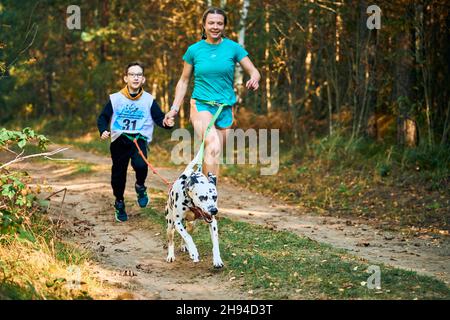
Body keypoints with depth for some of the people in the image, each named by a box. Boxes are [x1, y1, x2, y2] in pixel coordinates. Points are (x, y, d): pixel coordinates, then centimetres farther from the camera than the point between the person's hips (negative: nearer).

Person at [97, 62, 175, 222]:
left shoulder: (149, 100, 3)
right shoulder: (116, 99, 3)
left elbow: (159, 117, 1)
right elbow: (103, 117, 7)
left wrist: (165, 122, -21)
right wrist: (103, 130, -11)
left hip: (140, 138, -1)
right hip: (119, 140, 1)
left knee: (140, 164, -28)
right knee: (118, 173, 6)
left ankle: (140, 186, 4)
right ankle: (119, 203, 30)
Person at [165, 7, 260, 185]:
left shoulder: (232, 48, 2)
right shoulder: (194, 50, 3)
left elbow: (254, 71, 2)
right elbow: (183, 81, 12)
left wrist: (254, 80, -22)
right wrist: (175, 108, 5)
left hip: (225, 108, 2)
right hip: (201, 105, -2)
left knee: (215, 156, 5)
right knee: (213, 147, -27)